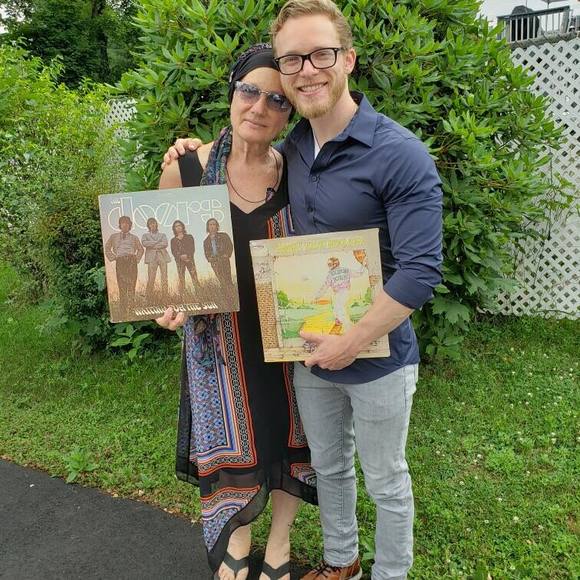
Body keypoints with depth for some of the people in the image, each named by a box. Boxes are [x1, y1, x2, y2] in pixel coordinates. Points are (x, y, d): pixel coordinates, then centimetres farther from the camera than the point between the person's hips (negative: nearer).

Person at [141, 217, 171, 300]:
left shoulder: (162, 235, 21)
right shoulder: (145, 235, 18)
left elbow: (165, 244, 1)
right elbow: (144, 243, -4)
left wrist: (152, 245, -3)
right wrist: (157, 242, -3)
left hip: (162, 256, 2)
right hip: (152, 257, -2)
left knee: (164, 278, -5)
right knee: (151, 278, -10)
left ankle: (165, 296, -3)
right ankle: (149, 298, -9)